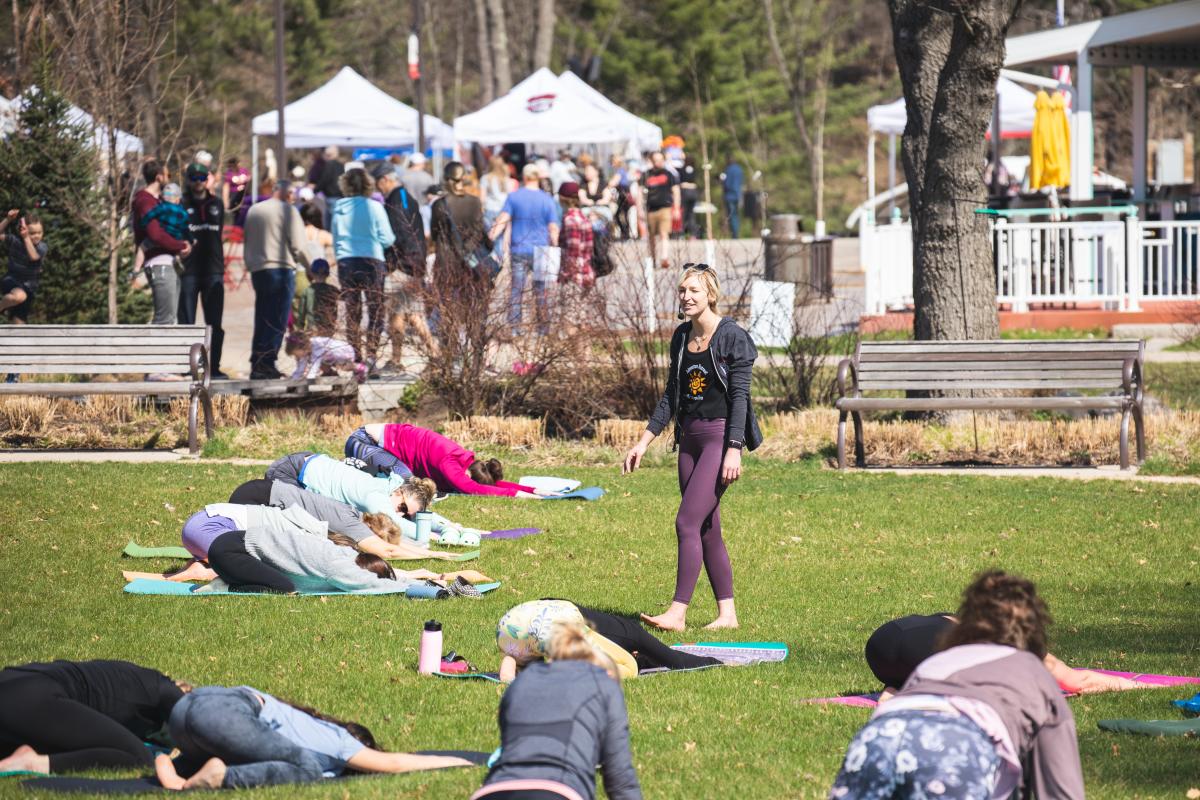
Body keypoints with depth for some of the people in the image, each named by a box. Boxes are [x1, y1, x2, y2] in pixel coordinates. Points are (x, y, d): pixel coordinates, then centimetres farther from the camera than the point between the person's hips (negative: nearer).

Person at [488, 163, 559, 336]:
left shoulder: (513, 197, -1)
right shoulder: (547, 200, -1)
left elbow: (502, 221, -8)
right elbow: (553, 229, -2)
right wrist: (555, 249, 7)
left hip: (518, 250, 0)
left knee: (516, 290, 2)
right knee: (541, 291, 9)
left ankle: (514, 328, -1)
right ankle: (543, 327, 12)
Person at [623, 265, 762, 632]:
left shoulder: (732, 337, -10)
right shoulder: (681, 337, 11)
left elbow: (739, 396, -13)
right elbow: (671, 396, 17)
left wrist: (734, 450, -20)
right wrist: (644, 442, 14)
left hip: (721, 436, -8)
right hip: (690, 437, 8)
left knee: (688, 522, -14)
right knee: (707, 530, 7)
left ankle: (678, 612, -14)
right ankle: (727, 613, 13)